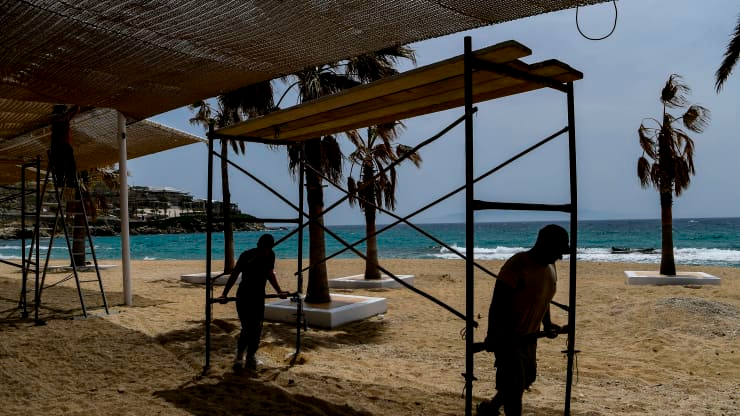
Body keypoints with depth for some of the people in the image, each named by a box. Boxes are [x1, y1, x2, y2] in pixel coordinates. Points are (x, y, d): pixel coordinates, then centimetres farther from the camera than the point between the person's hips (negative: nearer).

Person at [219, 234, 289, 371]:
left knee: (257, 329, 3)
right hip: (244, 296, -4)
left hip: (259, 296, 5)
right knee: (247, 328, -11)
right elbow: (234, 274, -14)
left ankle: (251, 357, 17)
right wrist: (224, 294, -18)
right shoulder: (247, 255, -17)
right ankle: (239, 356, 8)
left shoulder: (270, 256, -2)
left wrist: (279, 291, 14)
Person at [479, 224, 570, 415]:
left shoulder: (550, 266, 3)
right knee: (514, 385, -3)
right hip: (507, 336, -9)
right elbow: (498, 302, -24)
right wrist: (492, 336, -25)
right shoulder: (517, 264, -24)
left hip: (530, 335, 9)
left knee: (526, 380, 18)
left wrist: (547, 324, 17)